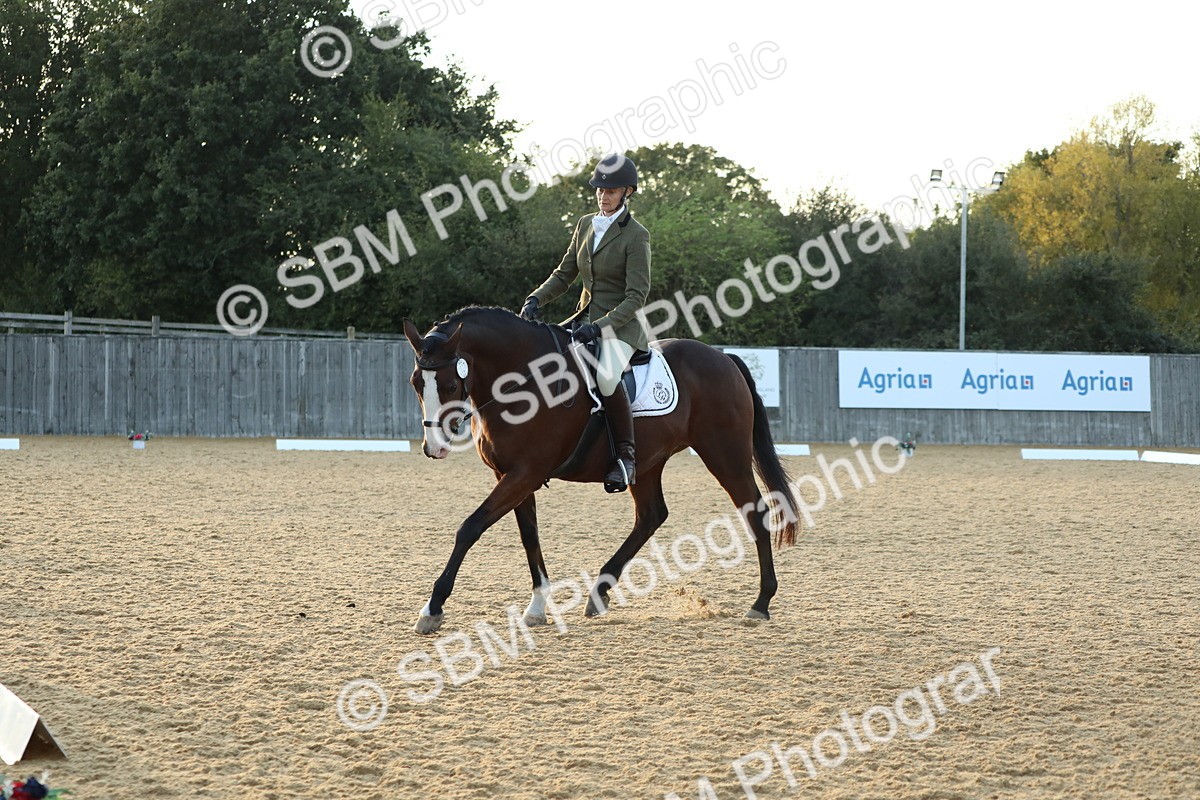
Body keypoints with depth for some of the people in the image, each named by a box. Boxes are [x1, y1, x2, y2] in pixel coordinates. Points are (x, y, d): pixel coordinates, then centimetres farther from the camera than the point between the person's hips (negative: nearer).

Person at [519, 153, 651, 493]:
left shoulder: (635, 235, -11)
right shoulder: (585, 225, 10)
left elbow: (636, 296, -15)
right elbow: (564, 273, 16)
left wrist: (601, 326, -26)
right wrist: (536, 299, -2)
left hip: (619, 324, -8)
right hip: (584, 317, 8)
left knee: (606, 376, -37)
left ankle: (626, 456, -24)